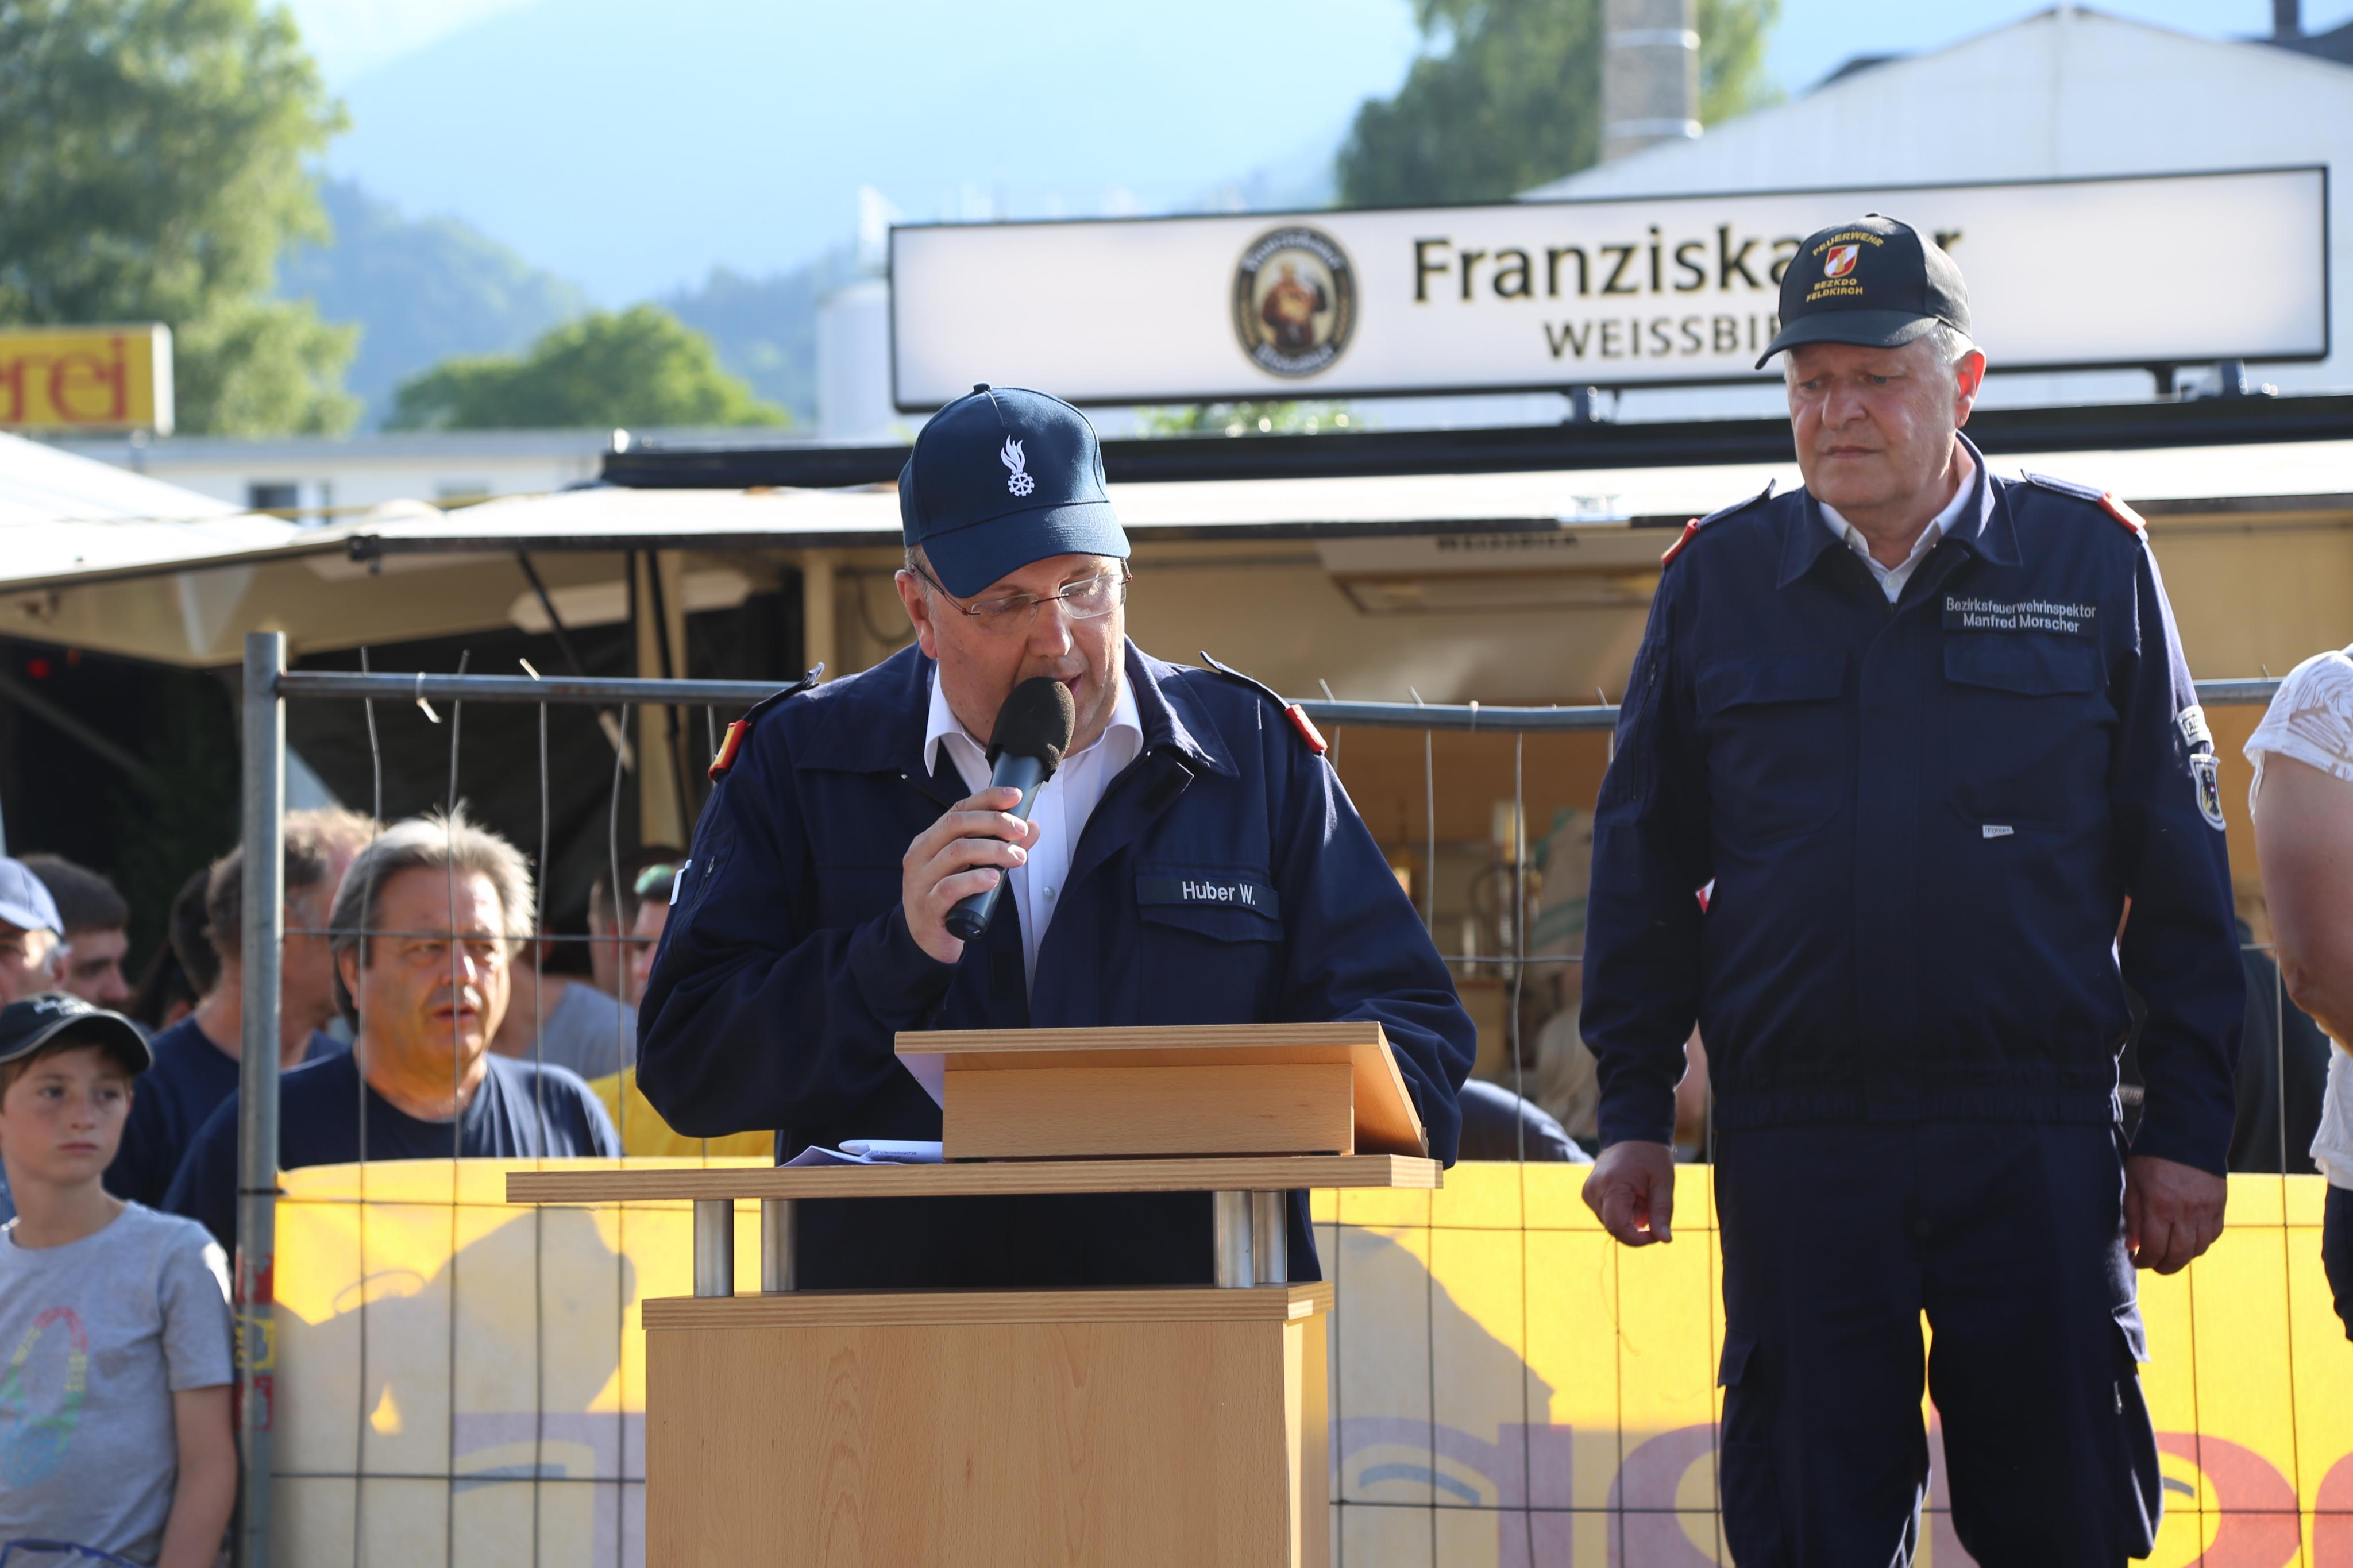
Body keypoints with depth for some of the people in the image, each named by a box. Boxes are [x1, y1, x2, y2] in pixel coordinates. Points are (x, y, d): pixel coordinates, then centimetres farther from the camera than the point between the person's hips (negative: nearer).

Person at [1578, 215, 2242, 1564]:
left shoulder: (2092, 562, 6)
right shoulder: (1718, 579, 9)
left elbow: (2181, 877, 6)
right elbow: (1646, 865, 13)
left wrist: (2189, 1126, 1)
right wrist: (1635, 1113, 6)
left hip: (2039, 1145, -1)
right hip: (1792, 1138, 1)